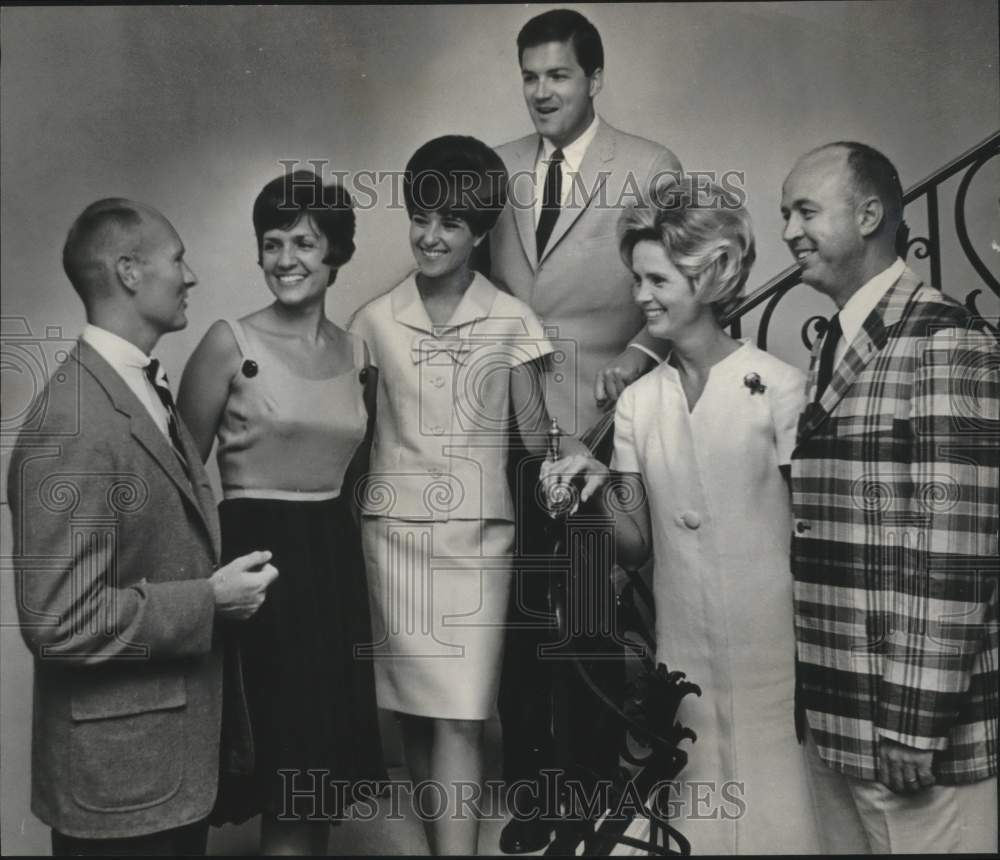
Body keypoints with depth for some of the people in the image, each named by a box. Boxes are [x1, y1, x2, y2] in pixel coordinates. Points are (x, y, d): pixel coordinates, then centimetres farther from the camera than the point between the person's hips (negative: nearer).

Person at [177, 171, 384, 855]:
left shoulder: (356, 350, 8)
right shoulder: (230, 342, -7)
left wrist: (329, 522, 11)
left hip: (335, 555, 5)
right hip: (255, 551, -5)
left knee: (328, 768, 13)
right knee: (288, 777, 1)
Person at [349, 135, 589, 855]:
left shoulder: (510, 321, 2)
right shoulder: (375, 321, 6)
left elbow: (535, 435, 5)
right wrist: (345, 527, 4)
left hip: (475, 534, -2)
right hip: (394, 529, 2)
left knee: (459, 715, -5)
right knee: (414, 708, 8)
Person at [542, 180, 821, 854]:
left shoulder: (778, 388, -9)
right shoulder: (638, 402, 3)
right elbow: (638, 546, 5)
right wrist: (601, 489, -13)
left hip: (772, 664, -4)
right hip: (681, 665, 4)